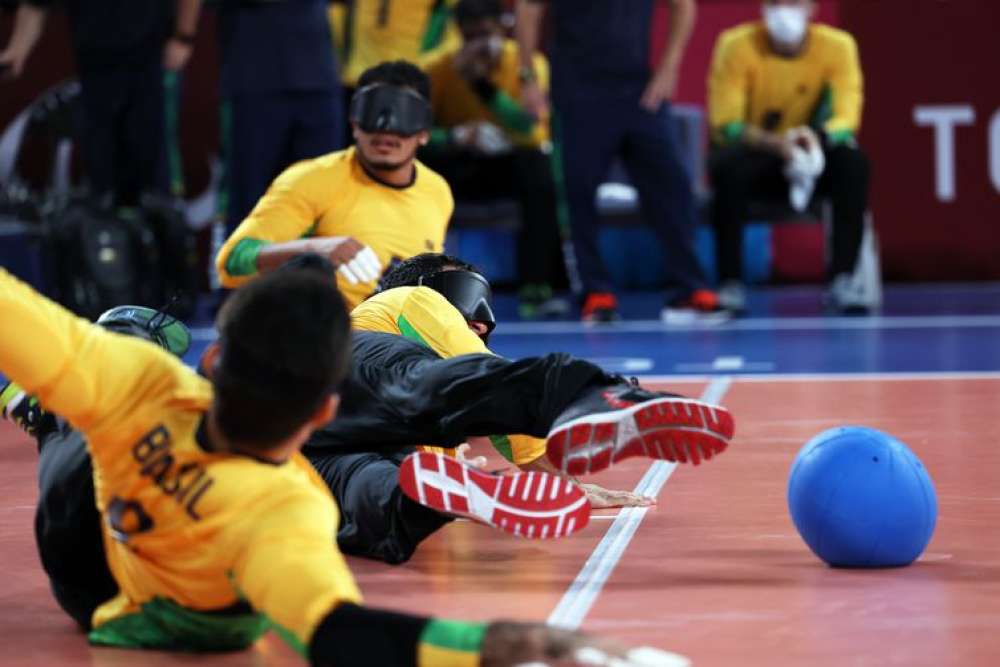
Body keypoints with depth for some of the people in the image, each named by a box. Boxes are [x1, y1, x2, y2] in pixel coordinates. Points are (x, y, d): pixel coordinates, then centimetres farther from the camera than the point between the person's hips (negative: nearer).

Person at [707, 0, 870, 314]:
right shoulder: (737, 45, -15)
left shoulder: (838, 45, -10)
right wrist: (779, 144, -39)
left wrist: (816, 137, -41)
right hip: (754, 154, -2)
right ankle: (731, 284, -26)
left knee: (853, 161, -29)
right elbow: (726, 125, -21)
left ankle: (843, 279, -23)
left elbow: (846, 119, -17)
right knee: (729, 165, -35)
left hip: (809, 157, 2)